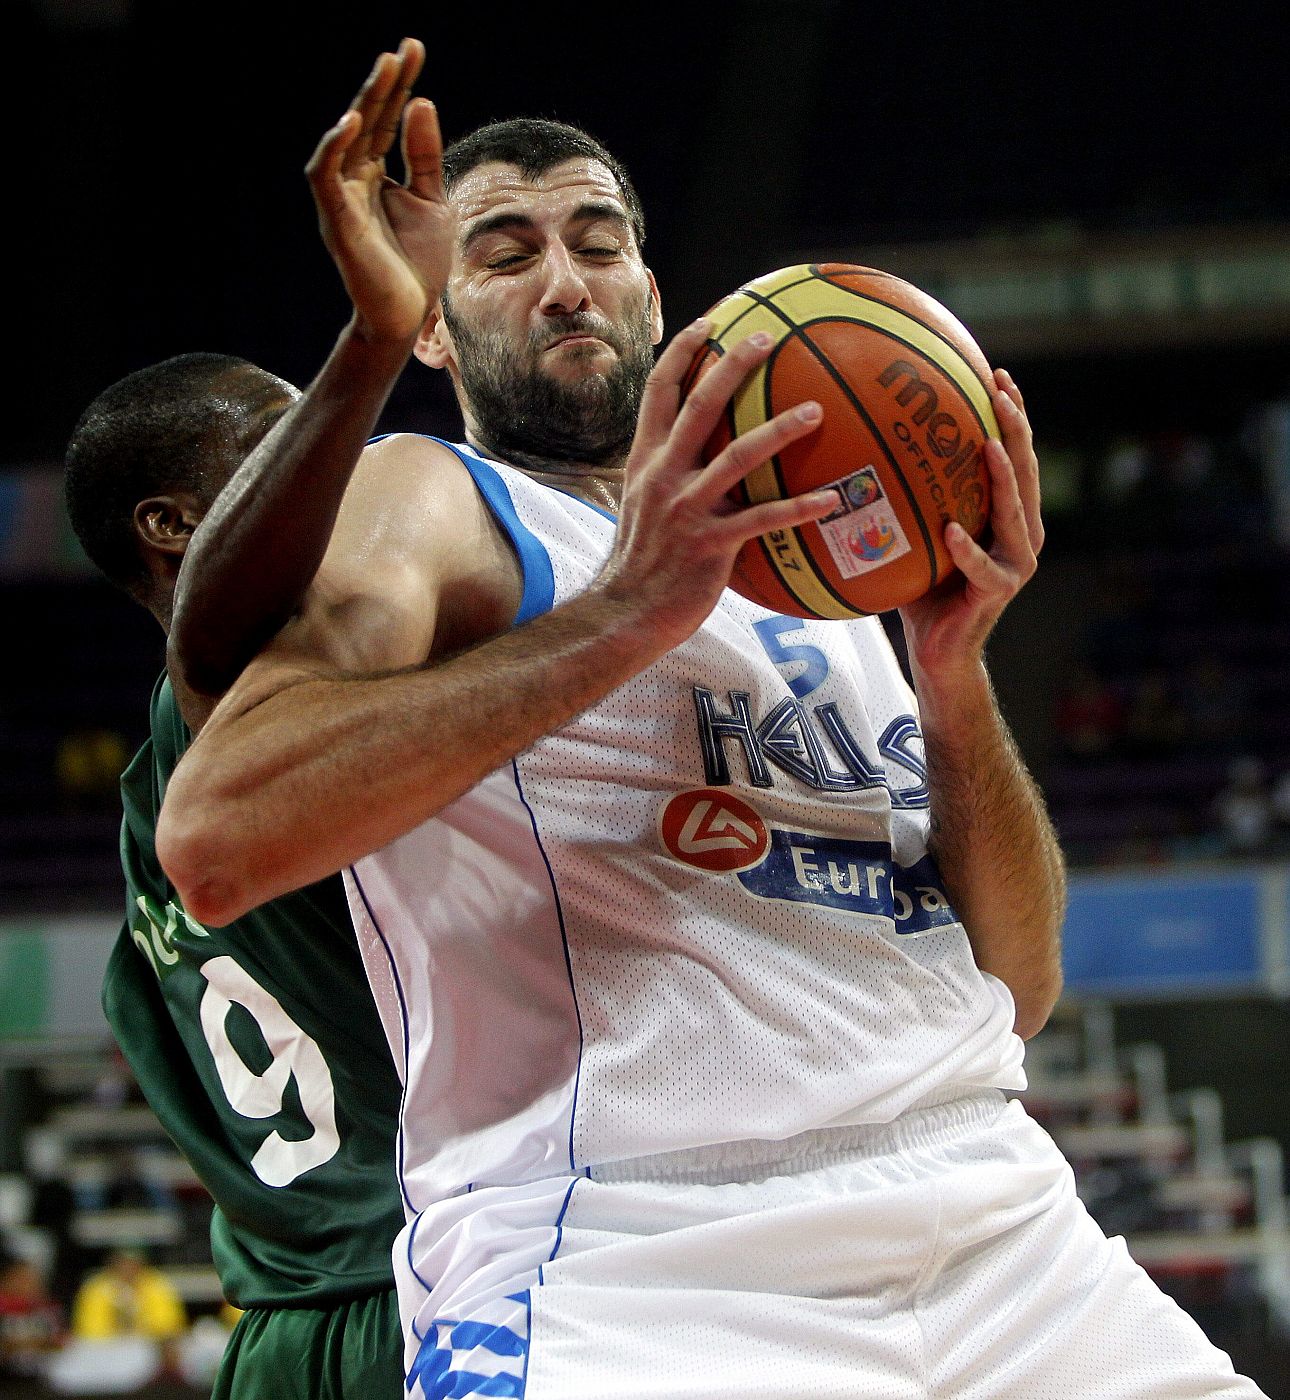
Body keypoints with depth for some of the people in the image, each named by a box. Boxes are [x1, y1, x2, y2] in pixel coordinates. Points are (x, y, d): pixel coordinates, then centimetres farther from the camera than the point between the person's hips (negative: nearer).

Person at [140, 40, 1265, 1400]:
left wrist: (951, 671, 3)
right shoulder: (424, 500, 7)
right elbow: (216, 841, -13)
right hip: (627, 1267, -6)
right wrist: (627, 614, -15)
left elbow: (1016, 985, 18)